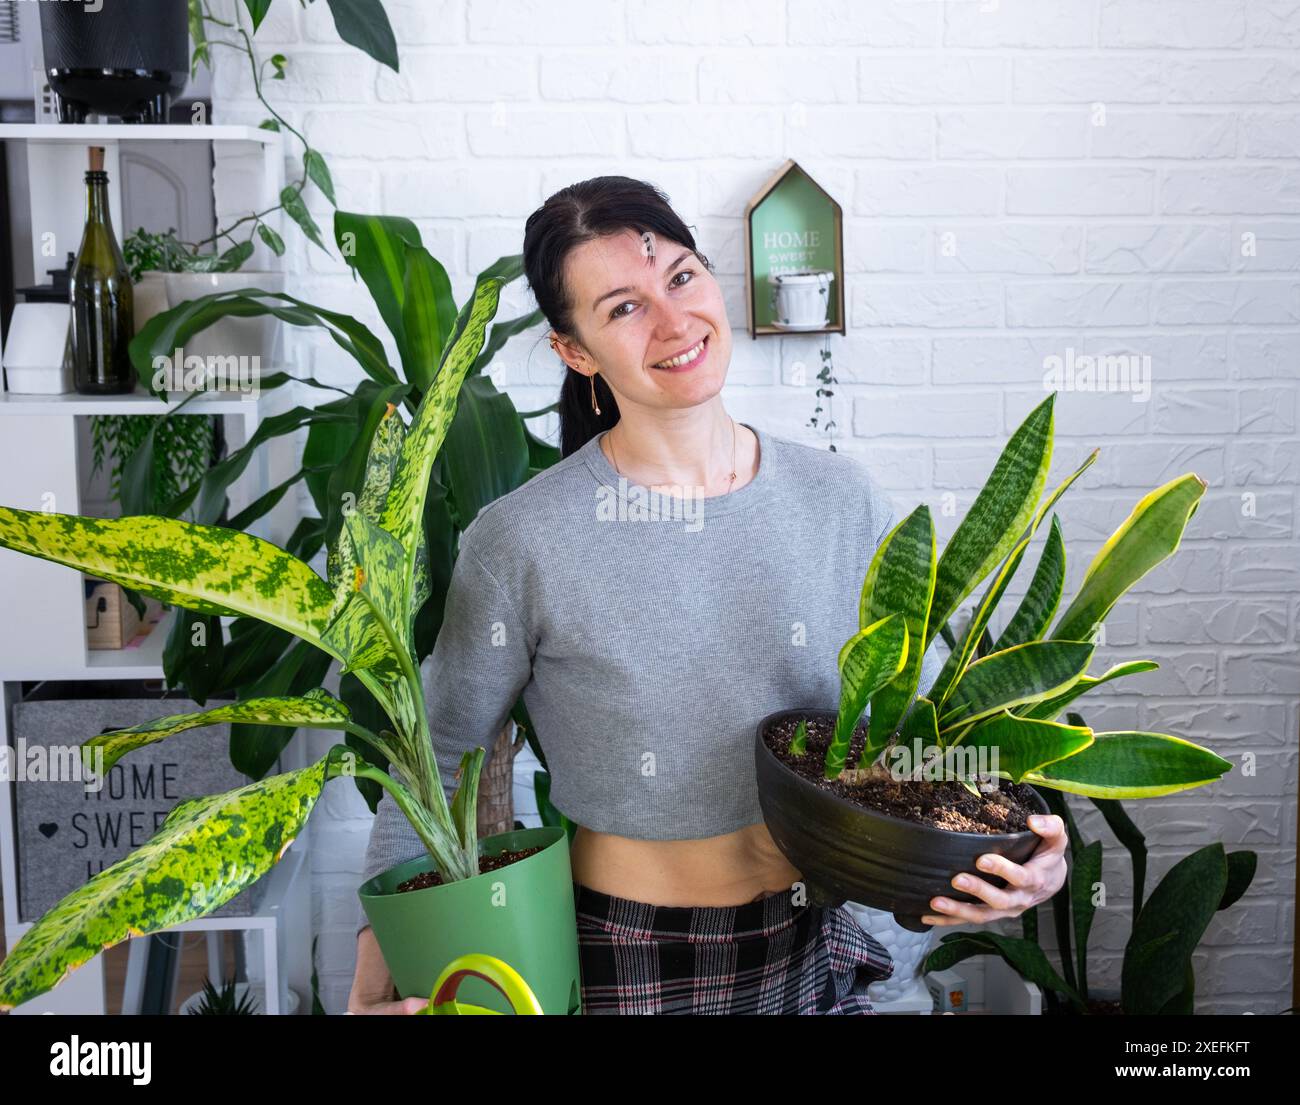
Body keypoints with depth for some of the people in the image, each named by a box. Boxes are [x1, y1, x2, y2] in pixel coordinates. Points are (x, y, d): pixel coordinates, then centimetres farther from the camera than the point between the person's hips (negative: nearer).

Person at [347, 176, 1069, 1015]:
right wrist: (382, 959, -13)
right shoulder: (521, 542, -15)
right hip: (622, 973, -2)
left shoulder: (842, 502, -5)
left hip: (818, 954, 3)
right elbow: (436, 758, -6)